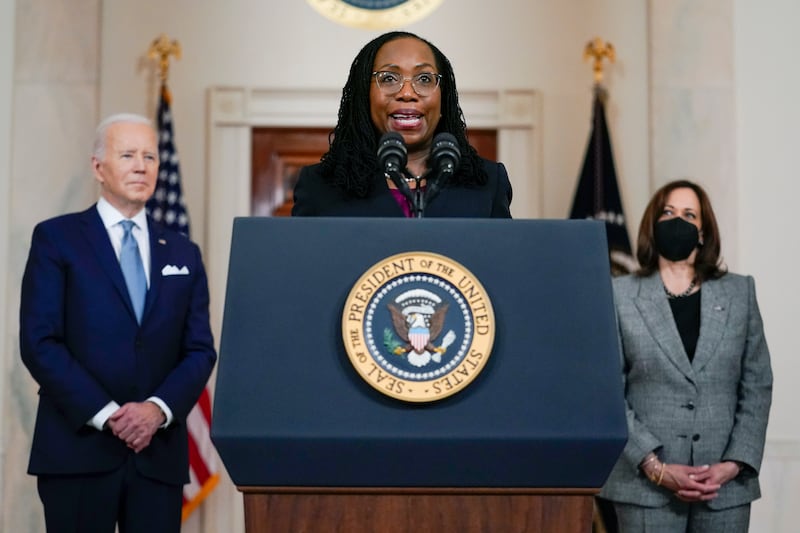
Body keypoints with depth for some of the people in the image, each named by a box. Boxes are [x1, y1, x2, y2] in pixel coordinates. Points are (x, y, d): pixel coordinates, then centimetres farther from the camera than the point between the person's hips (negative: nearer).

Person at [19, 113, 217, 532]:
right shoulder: (56, 238, 2)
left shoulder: (184, 253, 13)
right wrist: (105, 414, -13)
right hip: (78, 448, -3)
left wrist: (159, 408, -10)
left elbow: (200, 350, 7)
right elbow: (39, 342, -6)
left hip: (159, 452, 3)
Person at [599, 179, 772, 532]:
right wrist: (655, 467, -11)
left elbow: (757, 386, 6)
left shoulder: (740, 292, 9)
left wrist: (733, 464, -5)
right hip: (647, 486, -2)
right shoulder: (620, 295, 2)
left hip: (726, 486, 2)